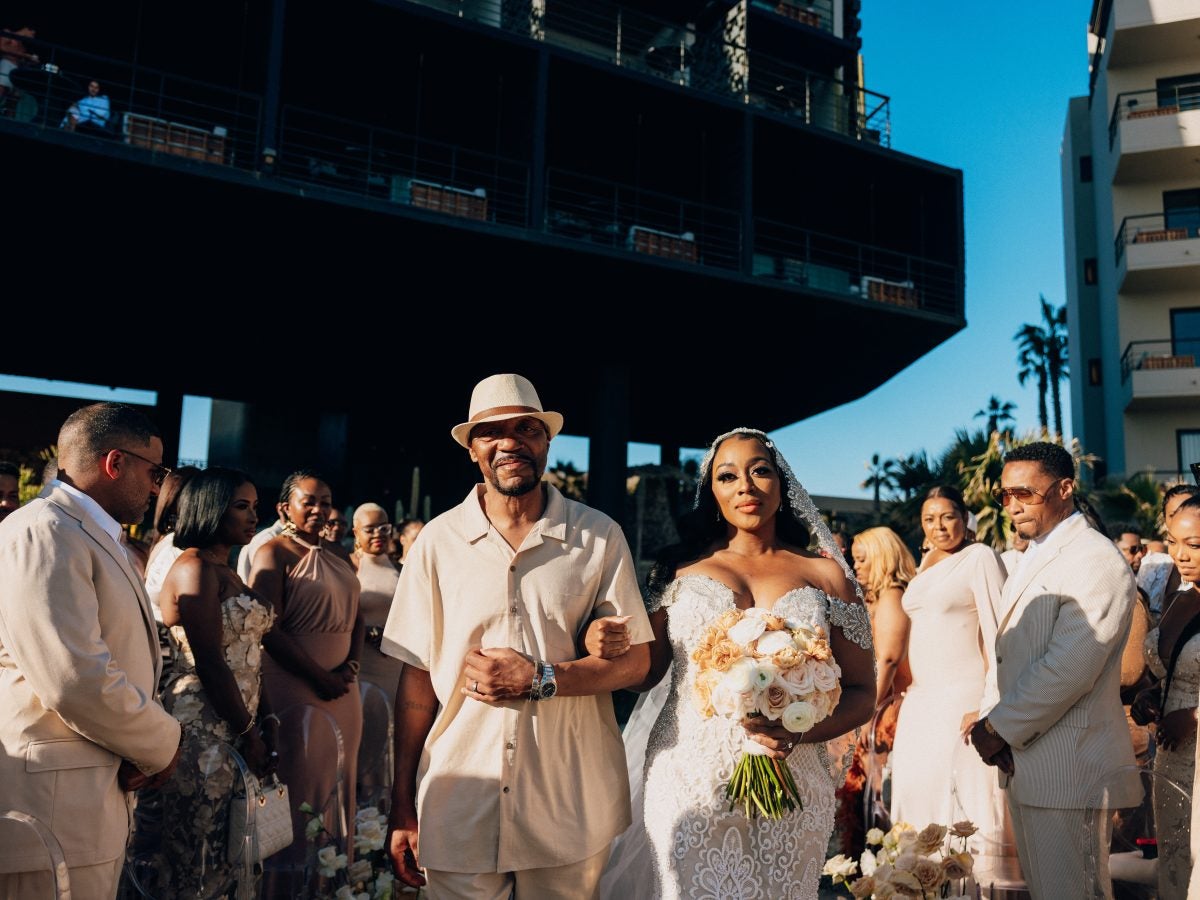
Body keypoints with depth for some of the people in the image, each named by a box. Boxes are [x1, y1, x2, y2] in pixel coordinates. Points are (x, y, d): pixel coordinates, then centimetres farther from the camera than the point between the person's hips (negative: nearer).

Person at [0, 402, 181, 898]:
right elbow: (77, 681, -26)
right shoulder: (42, 533, -17)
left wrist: (148, 743, 4)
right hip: (53, 808, -9)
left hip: (95, 801, 10)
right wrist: (161, 744, -10)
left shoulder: (95, 536, 15)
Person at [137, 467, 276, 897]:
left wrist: (259, 723, 8)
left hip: (237, 723, 9)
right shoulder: (196, 568, -13)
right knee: (194, 853, 3)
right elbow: (209, 663, -18)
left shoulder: (226, 571, 14)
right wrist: (248, 733, -13)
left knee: (226, 848, 14)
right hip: (205, 728, -9)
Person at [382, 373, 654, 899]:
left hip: (571, 810, 0)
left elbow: (634, 661, -1)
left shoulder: (600, 537, -2)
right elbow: (417, 678, 2)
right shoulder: (438, 541, -2)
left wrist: (540, 679, -16)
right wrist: (402, 806, 1)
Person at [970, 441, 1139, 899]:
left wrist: (999, 727, -13)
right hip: (1023, 759, 9)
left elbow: (1069, 667, -21)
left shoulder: (1096, 561, -14)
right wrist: (997, 728, 0)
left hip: (1067, 767, -9)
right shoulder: (1032, 560, 16)